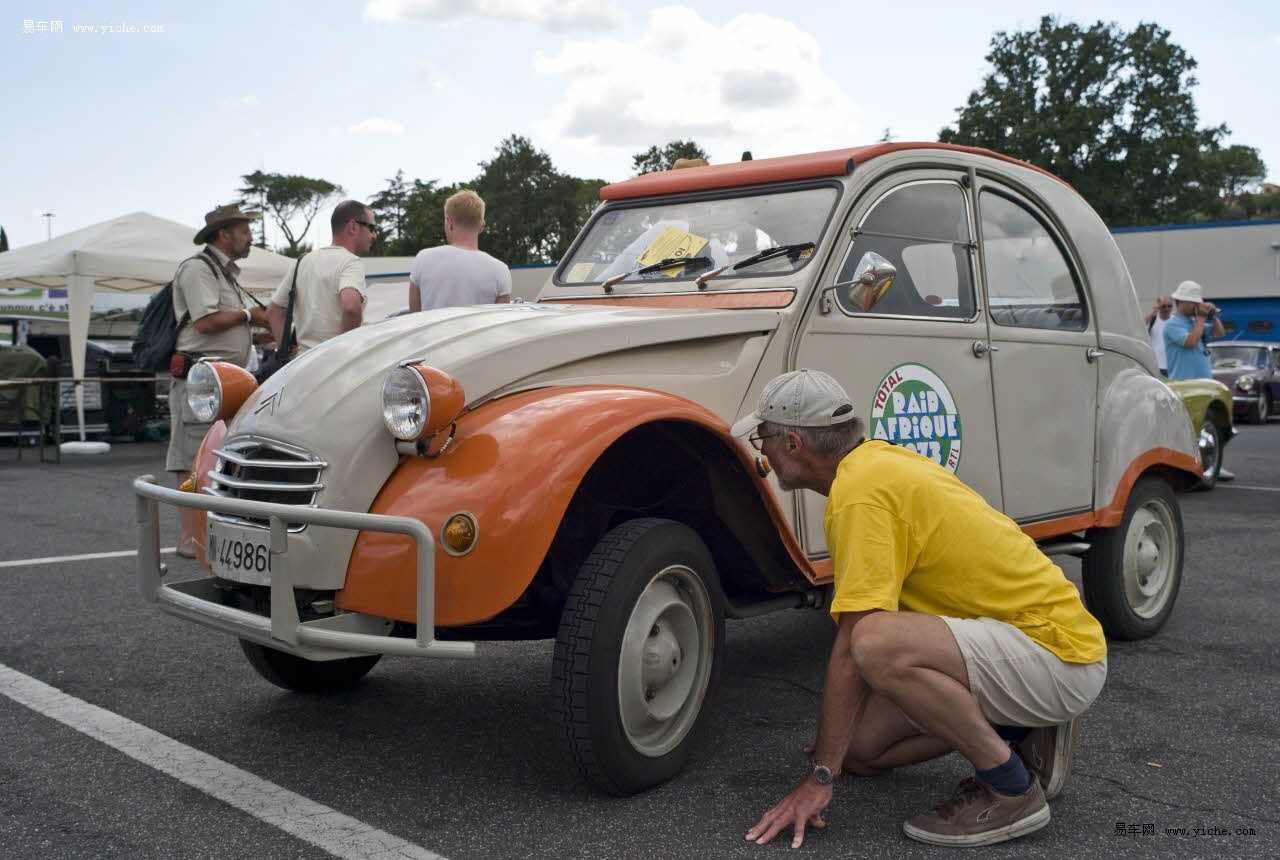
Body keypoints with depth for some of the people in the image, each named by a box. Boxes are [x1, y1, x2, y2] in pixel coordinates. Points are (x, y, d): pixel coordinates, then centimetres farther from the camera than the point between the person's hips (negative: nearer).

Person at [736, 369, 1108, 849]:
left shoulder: (859, 491, -21)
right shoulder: (882, 458, 9)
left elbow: (852, 647, -25)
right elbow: (884, 601, 18)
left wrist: (820, 778, -18)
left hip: (1060, 655, -9)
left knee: (878, 644, -34)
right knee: (860, 747, 6)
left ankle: (1011, 790, -14)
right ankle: (1022, 735, 14)